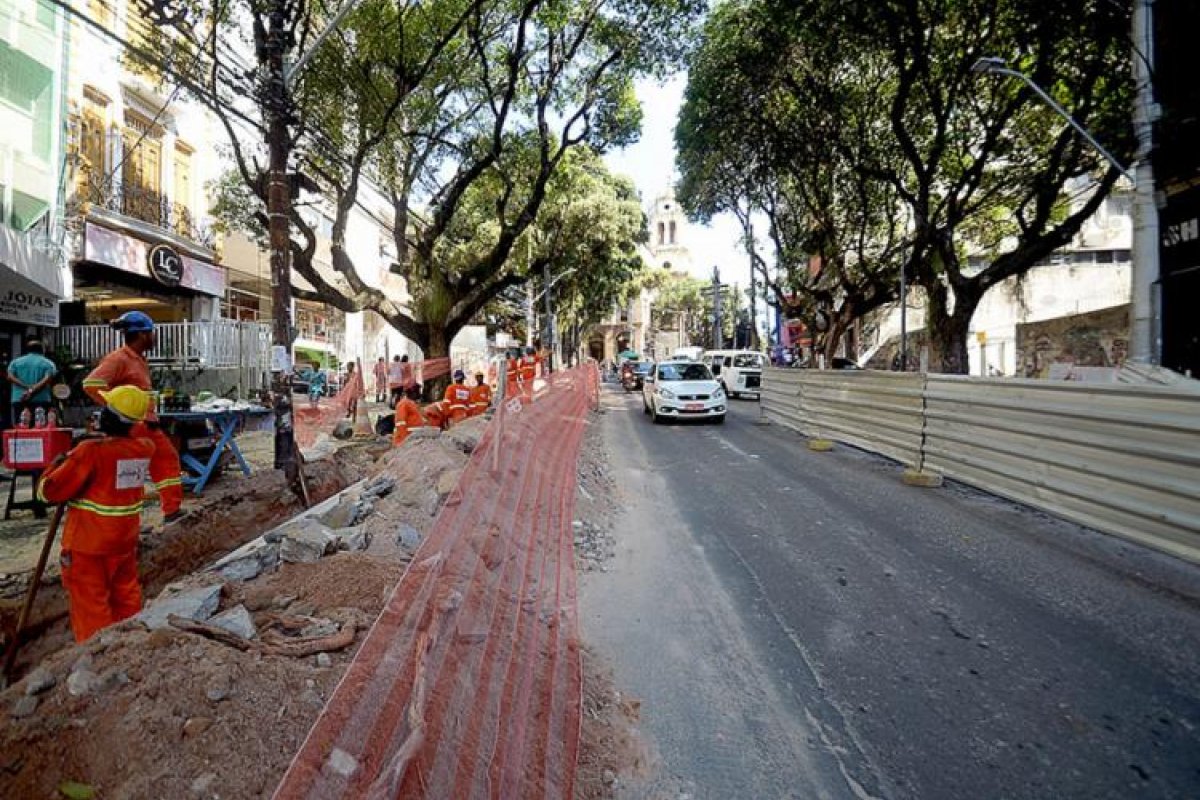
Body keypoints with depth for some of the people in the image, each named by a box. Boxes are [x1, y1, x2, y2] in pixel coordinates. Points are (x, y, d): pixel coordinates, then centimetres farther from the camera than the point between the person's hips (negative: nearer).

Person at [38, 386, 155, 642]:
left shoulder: (91, 451, -20)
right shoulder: (145, 448, -4)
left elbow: (48, 491, -11)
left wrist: (57, 465, 4)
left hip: (89, 546, -5)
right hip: (126, 541, 5)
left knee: (90, 606, 6)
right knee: (127, 598, 17)